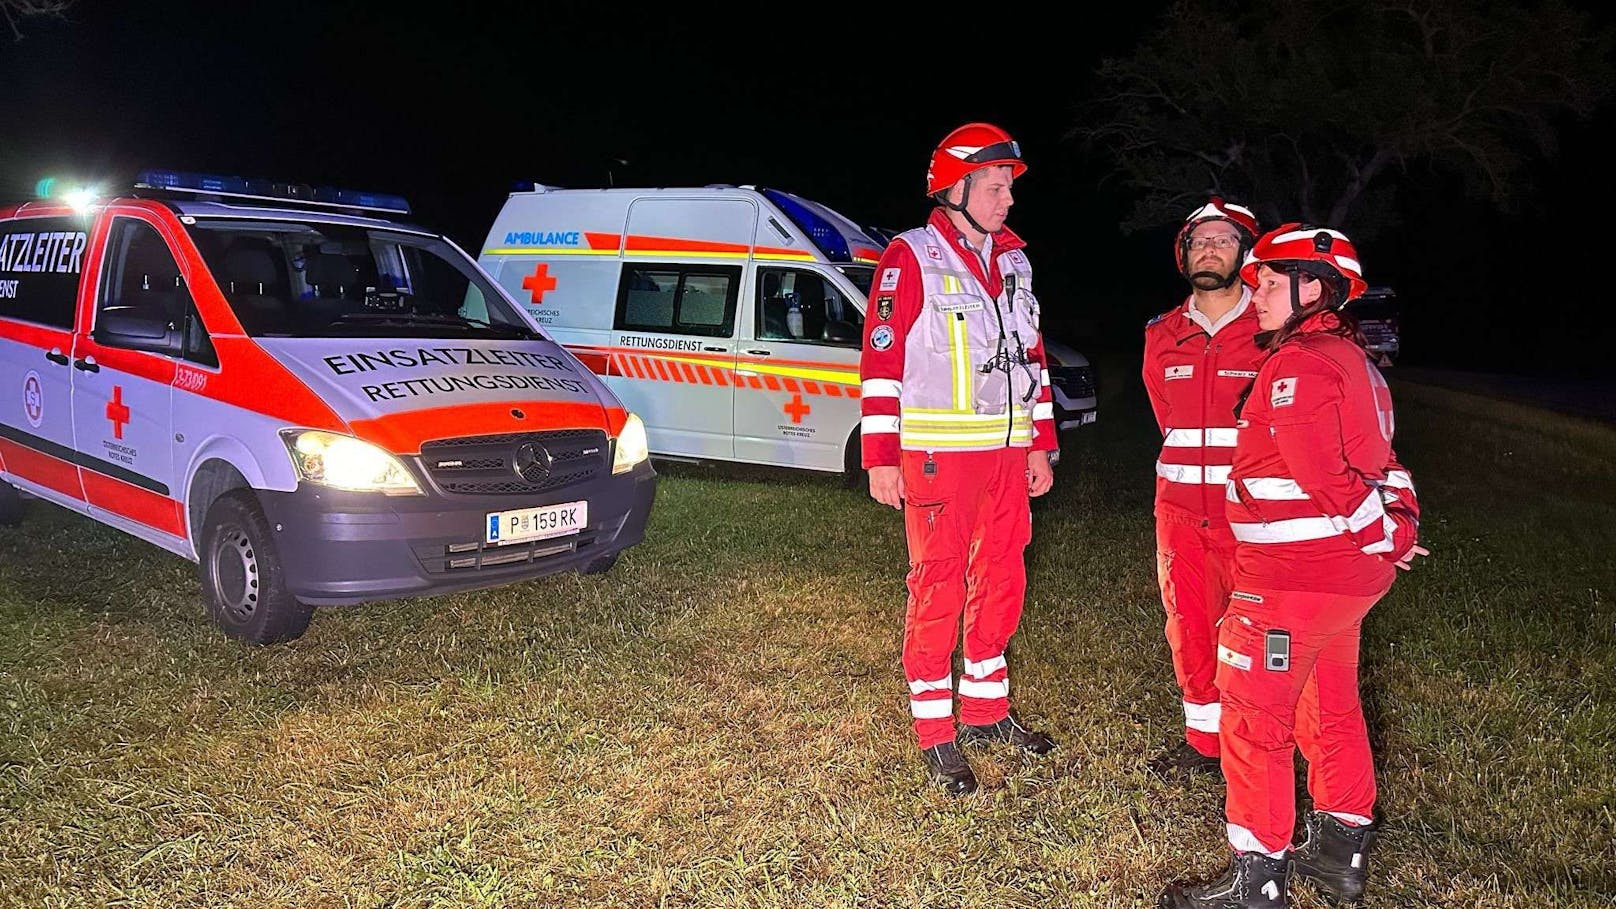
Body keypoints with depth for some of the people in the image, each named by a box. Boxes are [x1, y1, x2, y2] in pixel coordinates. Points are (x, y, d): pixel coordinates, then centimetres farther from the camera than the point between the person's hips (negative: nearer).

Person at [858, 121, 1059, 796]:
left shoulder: (1012, 262, 14)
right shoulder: (910, 259, -7)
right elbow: (881, 359, -11)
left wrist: (1040, 446, 16)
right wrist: (881, 458, -15)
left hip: (1007, 454, 7)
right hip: (937, 456, -7)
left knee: (1001, 582, 13)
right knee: (938, 588, -1)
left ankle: (985, 708, 29)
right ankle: (935, 732, 10)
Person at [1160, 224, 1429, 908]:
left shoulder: (1297, 364, -17)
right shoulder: (1353, 359, 15)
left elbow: (1323, 474, -22)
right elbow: (1382, 466, 17)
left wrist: (1385, 538, -12)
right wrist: (1400, 528, 11)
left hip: (1293, 577, -10)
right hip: (1349, 576, 10)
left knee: (1254, 720, -1)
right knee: (1331, 707, 21)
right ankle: (1342, 852, 34)